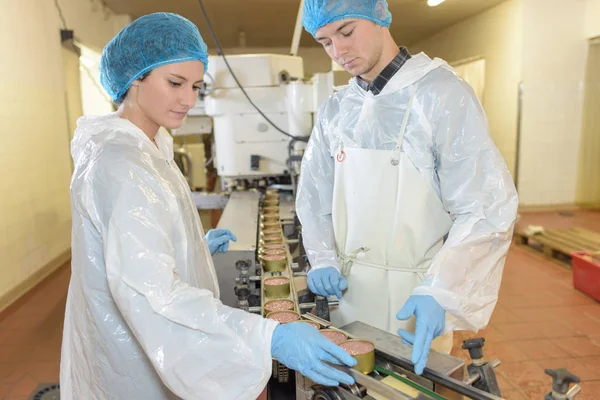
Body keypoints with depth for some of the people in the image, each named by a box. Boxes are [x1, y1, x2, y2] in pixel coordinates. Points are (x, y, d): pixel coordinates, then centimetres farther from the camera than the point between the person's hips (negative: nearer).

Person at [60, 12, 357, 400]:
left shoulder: (142, 148, 4)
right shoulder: (120, 164, -27)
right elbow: (149, 289, -36)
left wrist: (197, 247, 12)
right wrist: (270, 338, -41)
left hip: (150, 339, 9)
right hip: (138, 360, -9)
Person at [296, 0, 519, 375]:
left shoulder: (443, 94, -13)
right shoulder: (335, 109, 4)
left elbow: (486, 209, -18)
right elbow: (315, 193, 9)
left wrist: (439, 291, -28)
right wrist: (322, 259, -5)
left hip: (414, 296, -4)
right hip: (345, 288, 5)